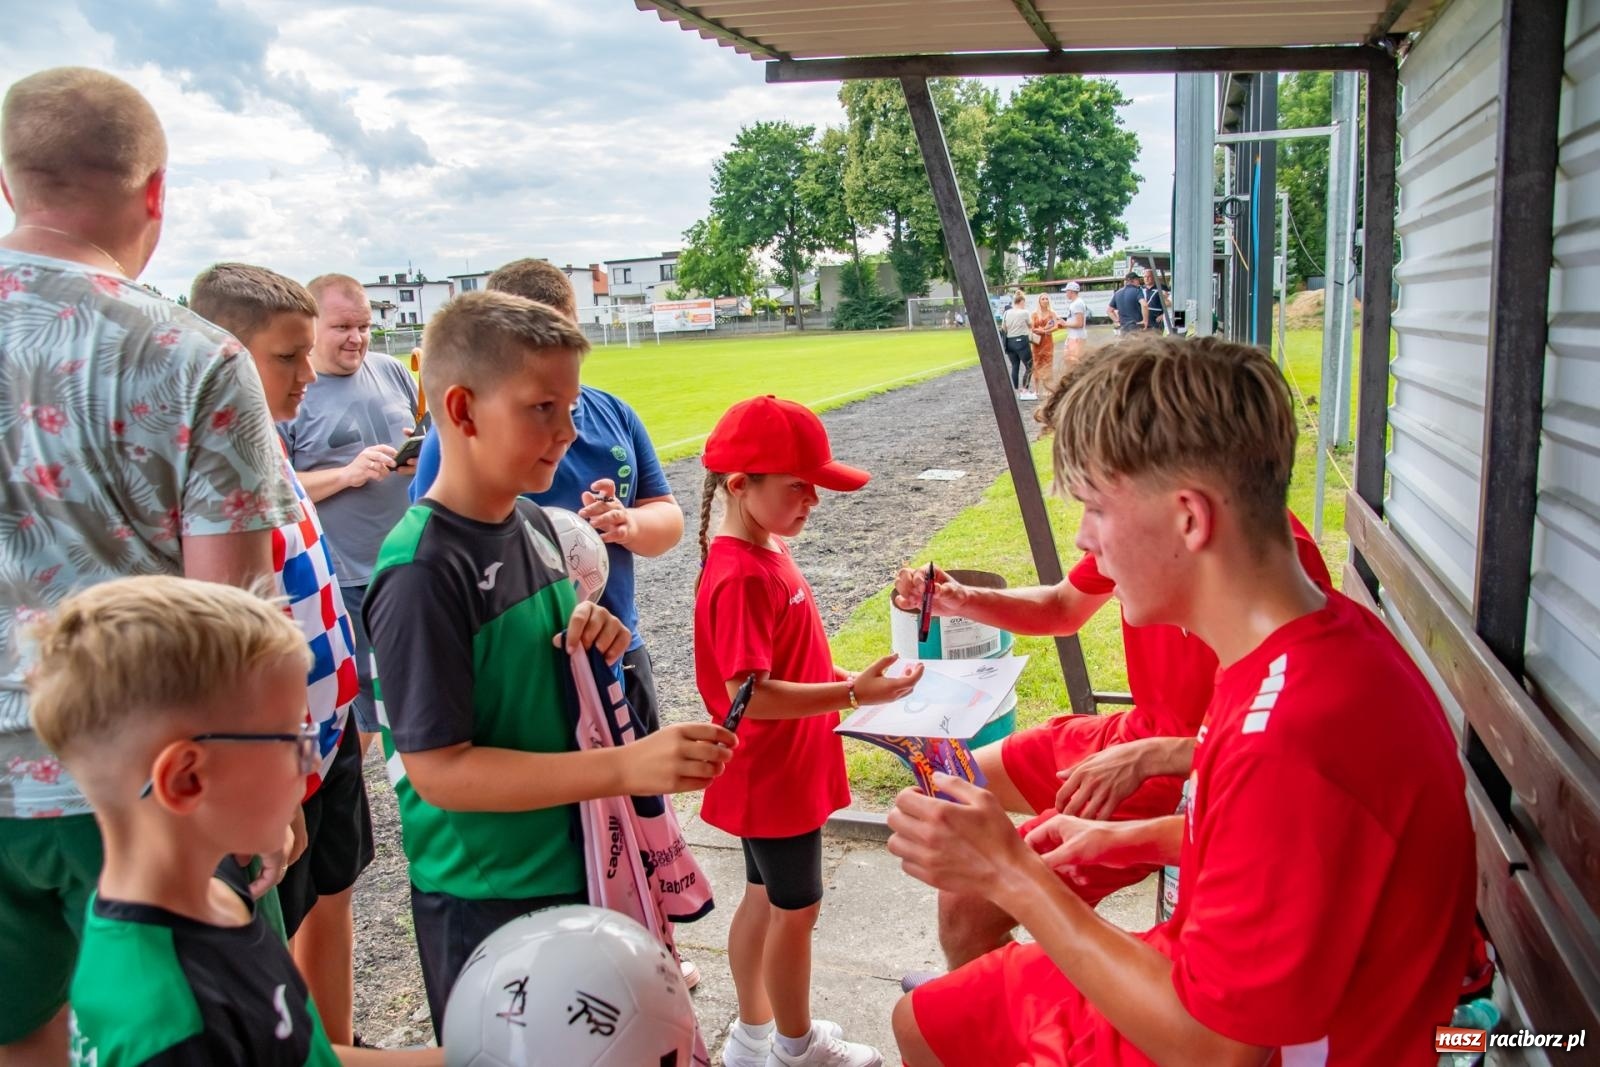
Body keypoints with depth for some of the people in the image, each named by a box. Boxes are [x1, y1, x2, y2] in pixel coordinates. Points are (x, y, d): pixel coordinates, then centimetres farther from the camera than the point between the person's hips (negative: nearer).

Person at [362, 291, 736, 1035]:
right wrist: (625, 767, -31)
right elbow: (437, 768, -24)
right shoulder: (421, 572, -23)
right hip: (487, 896, -7)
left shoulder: (534, 523, 1)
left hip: (576, 858, 7)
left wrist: (590, 640, -7)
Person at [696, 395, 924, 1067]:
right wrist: (851, 694, -32)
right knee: (797, 909, 8)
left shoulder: (768, 552, 4)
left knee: (765, 897, 20)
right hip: (775, 778, -9)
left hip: (780, 772, 9)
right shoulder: (740, 577, -26)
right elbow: (747, 695, -30)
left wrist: (845, 681, 10)